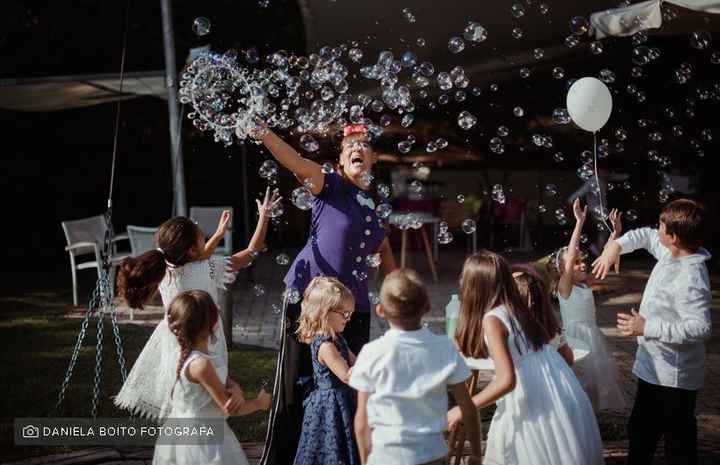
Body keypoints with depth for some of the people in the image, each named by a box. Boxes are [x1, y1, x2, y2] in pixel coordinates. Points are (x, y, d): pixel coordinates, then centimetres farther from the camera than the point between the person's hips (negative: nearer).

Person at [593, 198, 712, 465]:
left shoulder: (689, 279, -29)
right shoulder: (671, 253, -1)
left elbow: (700, 327, -34)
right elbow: (645, 236, 16)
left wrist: (646, 328, -31)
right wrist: (616, 246, -3)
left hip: (673, 377, -10)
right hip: (654, 369, 10)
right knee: (640, 432, 26)